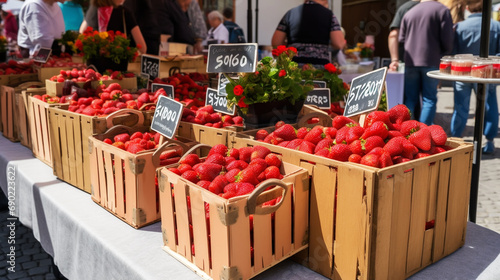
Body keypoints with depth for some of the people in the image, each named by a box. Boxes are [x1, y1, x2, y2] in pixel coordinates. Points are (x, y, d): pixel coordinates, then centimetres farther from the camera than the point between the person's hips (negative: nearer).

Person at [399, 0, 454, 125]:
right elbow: (447, 40, -5)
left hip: (410, 62, 3)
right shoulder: (442, 10, 0)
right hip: (431, 62, -3)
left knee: (410, 99, 10)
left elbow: (401, 39, 12)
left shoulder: (409, 13, 11)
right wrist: (442, 53, 14)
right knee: (429, 99, 3)